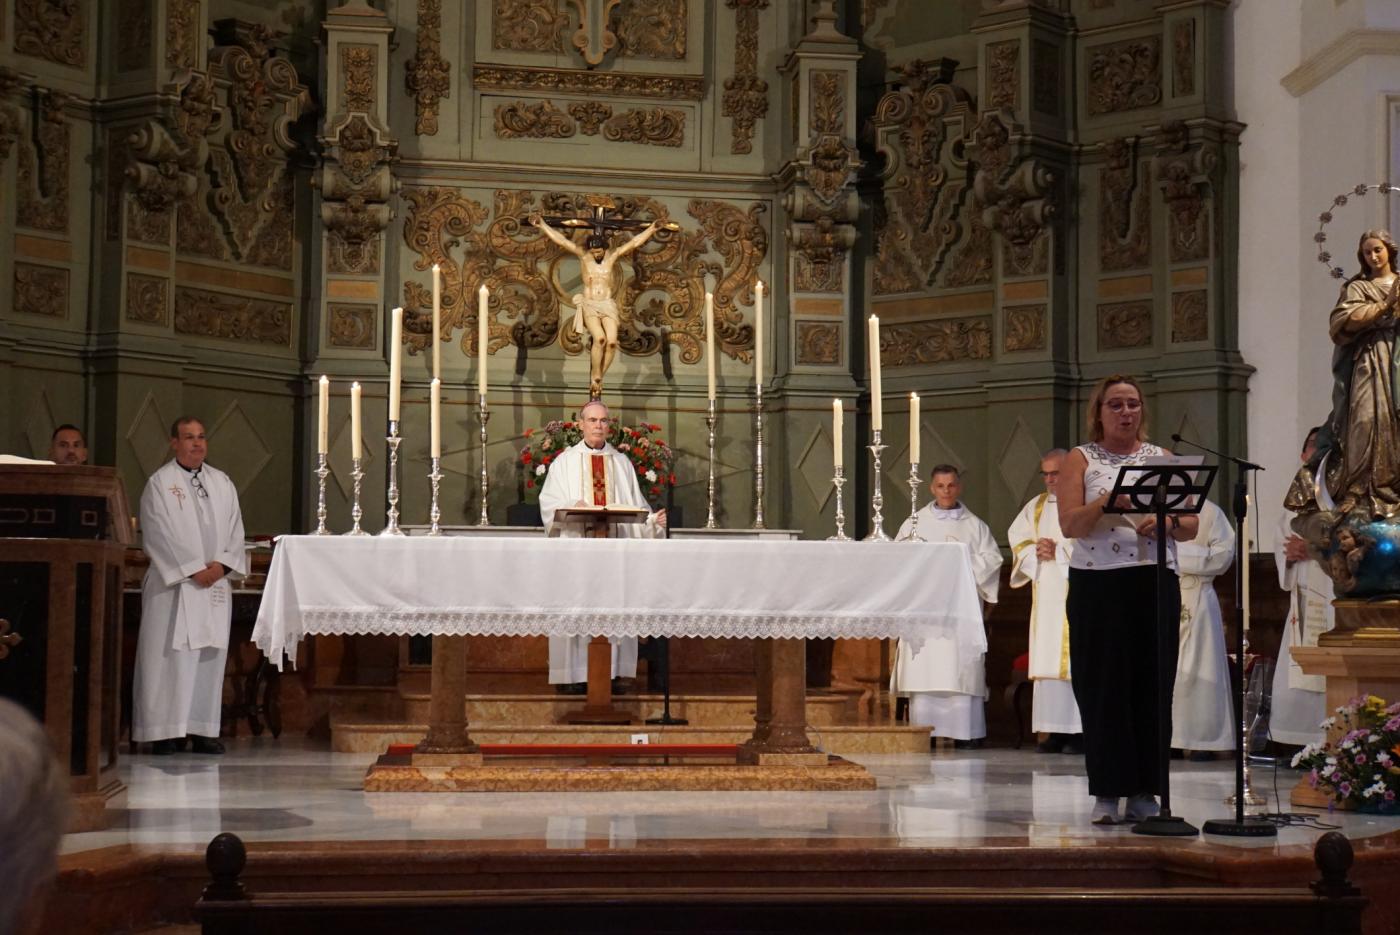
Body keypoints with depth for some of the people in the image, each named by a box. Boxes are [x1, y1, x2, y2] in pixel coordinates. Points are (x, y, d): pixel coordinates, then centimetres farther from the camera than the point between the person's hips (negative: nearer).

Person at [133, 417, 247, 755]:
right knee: (169, 654, -6)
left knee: (210, 654, 2)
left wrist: (222, 564, -6)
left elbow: (235, 530, 11)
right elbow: (159, 534, -9)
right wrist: (193, 569, -13)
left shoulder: (222, 483, 13)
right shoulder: (159, 483, -2)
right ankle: (165, 730, -3)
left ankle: (203, 729, 6)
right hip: (173, 584, -5)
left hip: (214, 584, 5)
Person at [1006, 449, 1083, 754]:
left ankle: (1081, 730, -10)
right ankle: (1054, 731, 2)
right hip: (1045, 595, 6)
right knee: (1047, 657, 1)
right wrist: (1035, 552, -5)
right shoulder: (1036, 507, 19)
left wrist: (1059, 552, -14)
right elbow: (1017, 538, 14)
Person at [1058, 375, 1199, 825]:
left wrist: (1167, 522, -10)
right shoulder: (1081, 460, 5)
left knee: (1152, 686, 2)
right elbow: (1069, 525, -8)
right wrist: (1106, 503, -24)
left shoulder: (1162, 458, 14)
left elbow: (1192, 525, 11)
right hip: (1097, 585, -3)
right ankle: (1107, 792, 2)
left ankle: (1144, 790, 10)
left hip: (1156, 582, 3)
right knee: (1104, 687, -4)